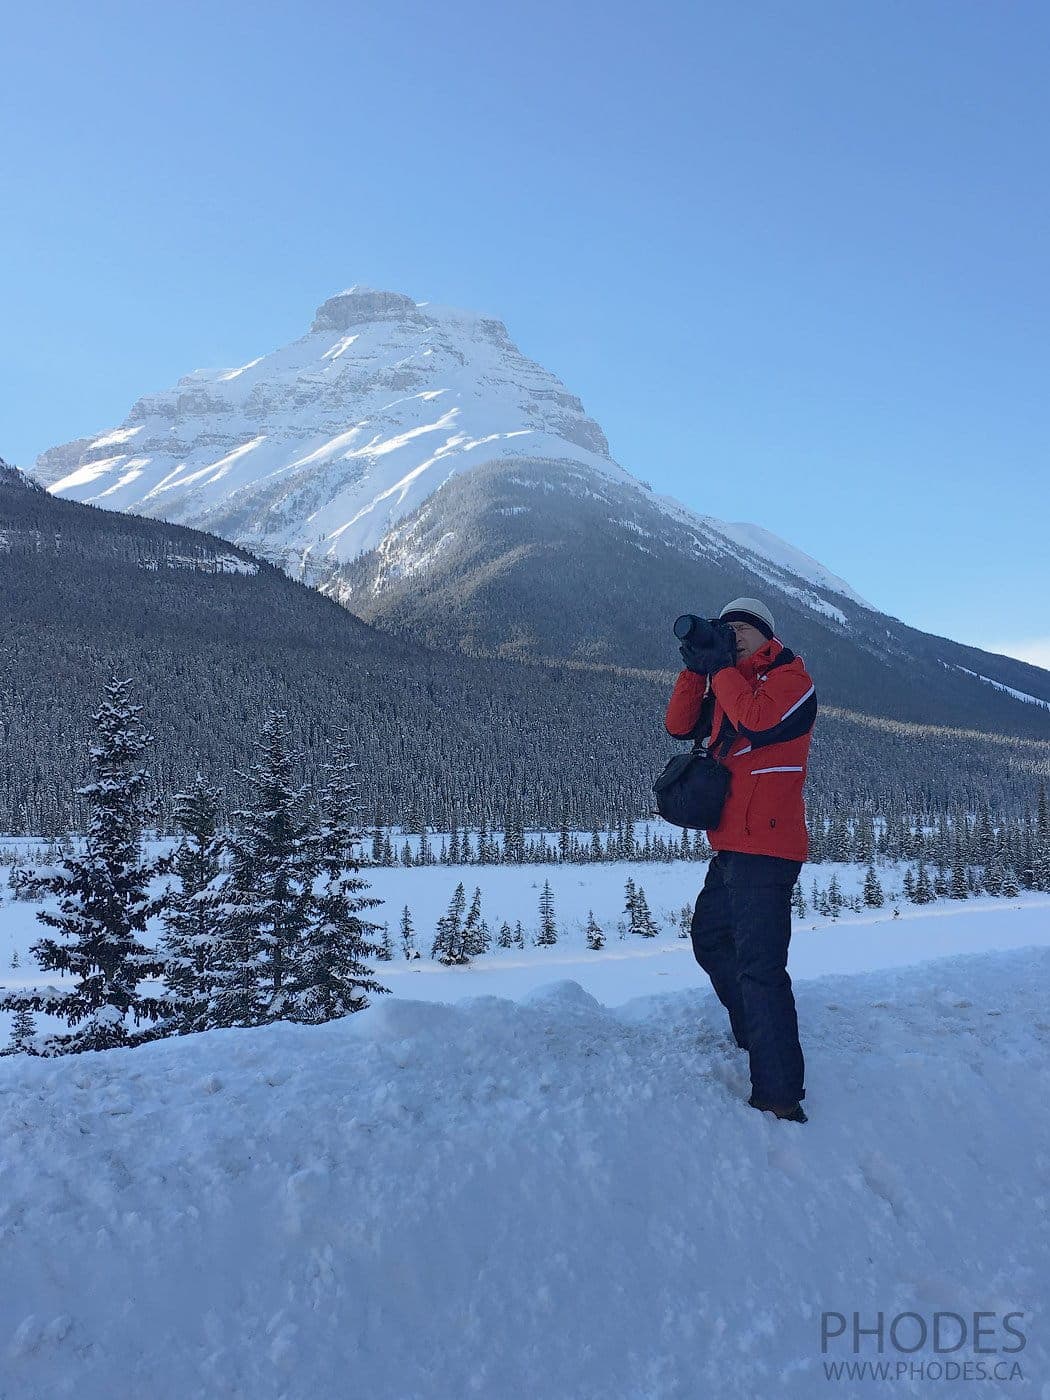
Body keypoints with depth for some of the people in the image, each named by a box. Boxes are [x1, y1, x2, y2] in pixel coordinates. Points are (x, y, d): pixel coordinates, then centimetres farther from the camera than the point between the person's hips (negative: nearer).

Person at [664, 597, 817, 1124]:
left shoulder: (791, 677, -4)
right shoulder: (728, 684, 19)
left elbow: (758, 722, -23)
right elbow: (679, 725, 9)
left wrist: (721, 668, -11)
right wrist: (696, 667, -1)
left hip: (765, 847, -10)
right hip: (731, 845, 10)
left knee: (758, 965, -12)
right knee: (709, 938, 22)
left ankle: (780, 1098, -6)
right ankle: (754, 1041, 37)